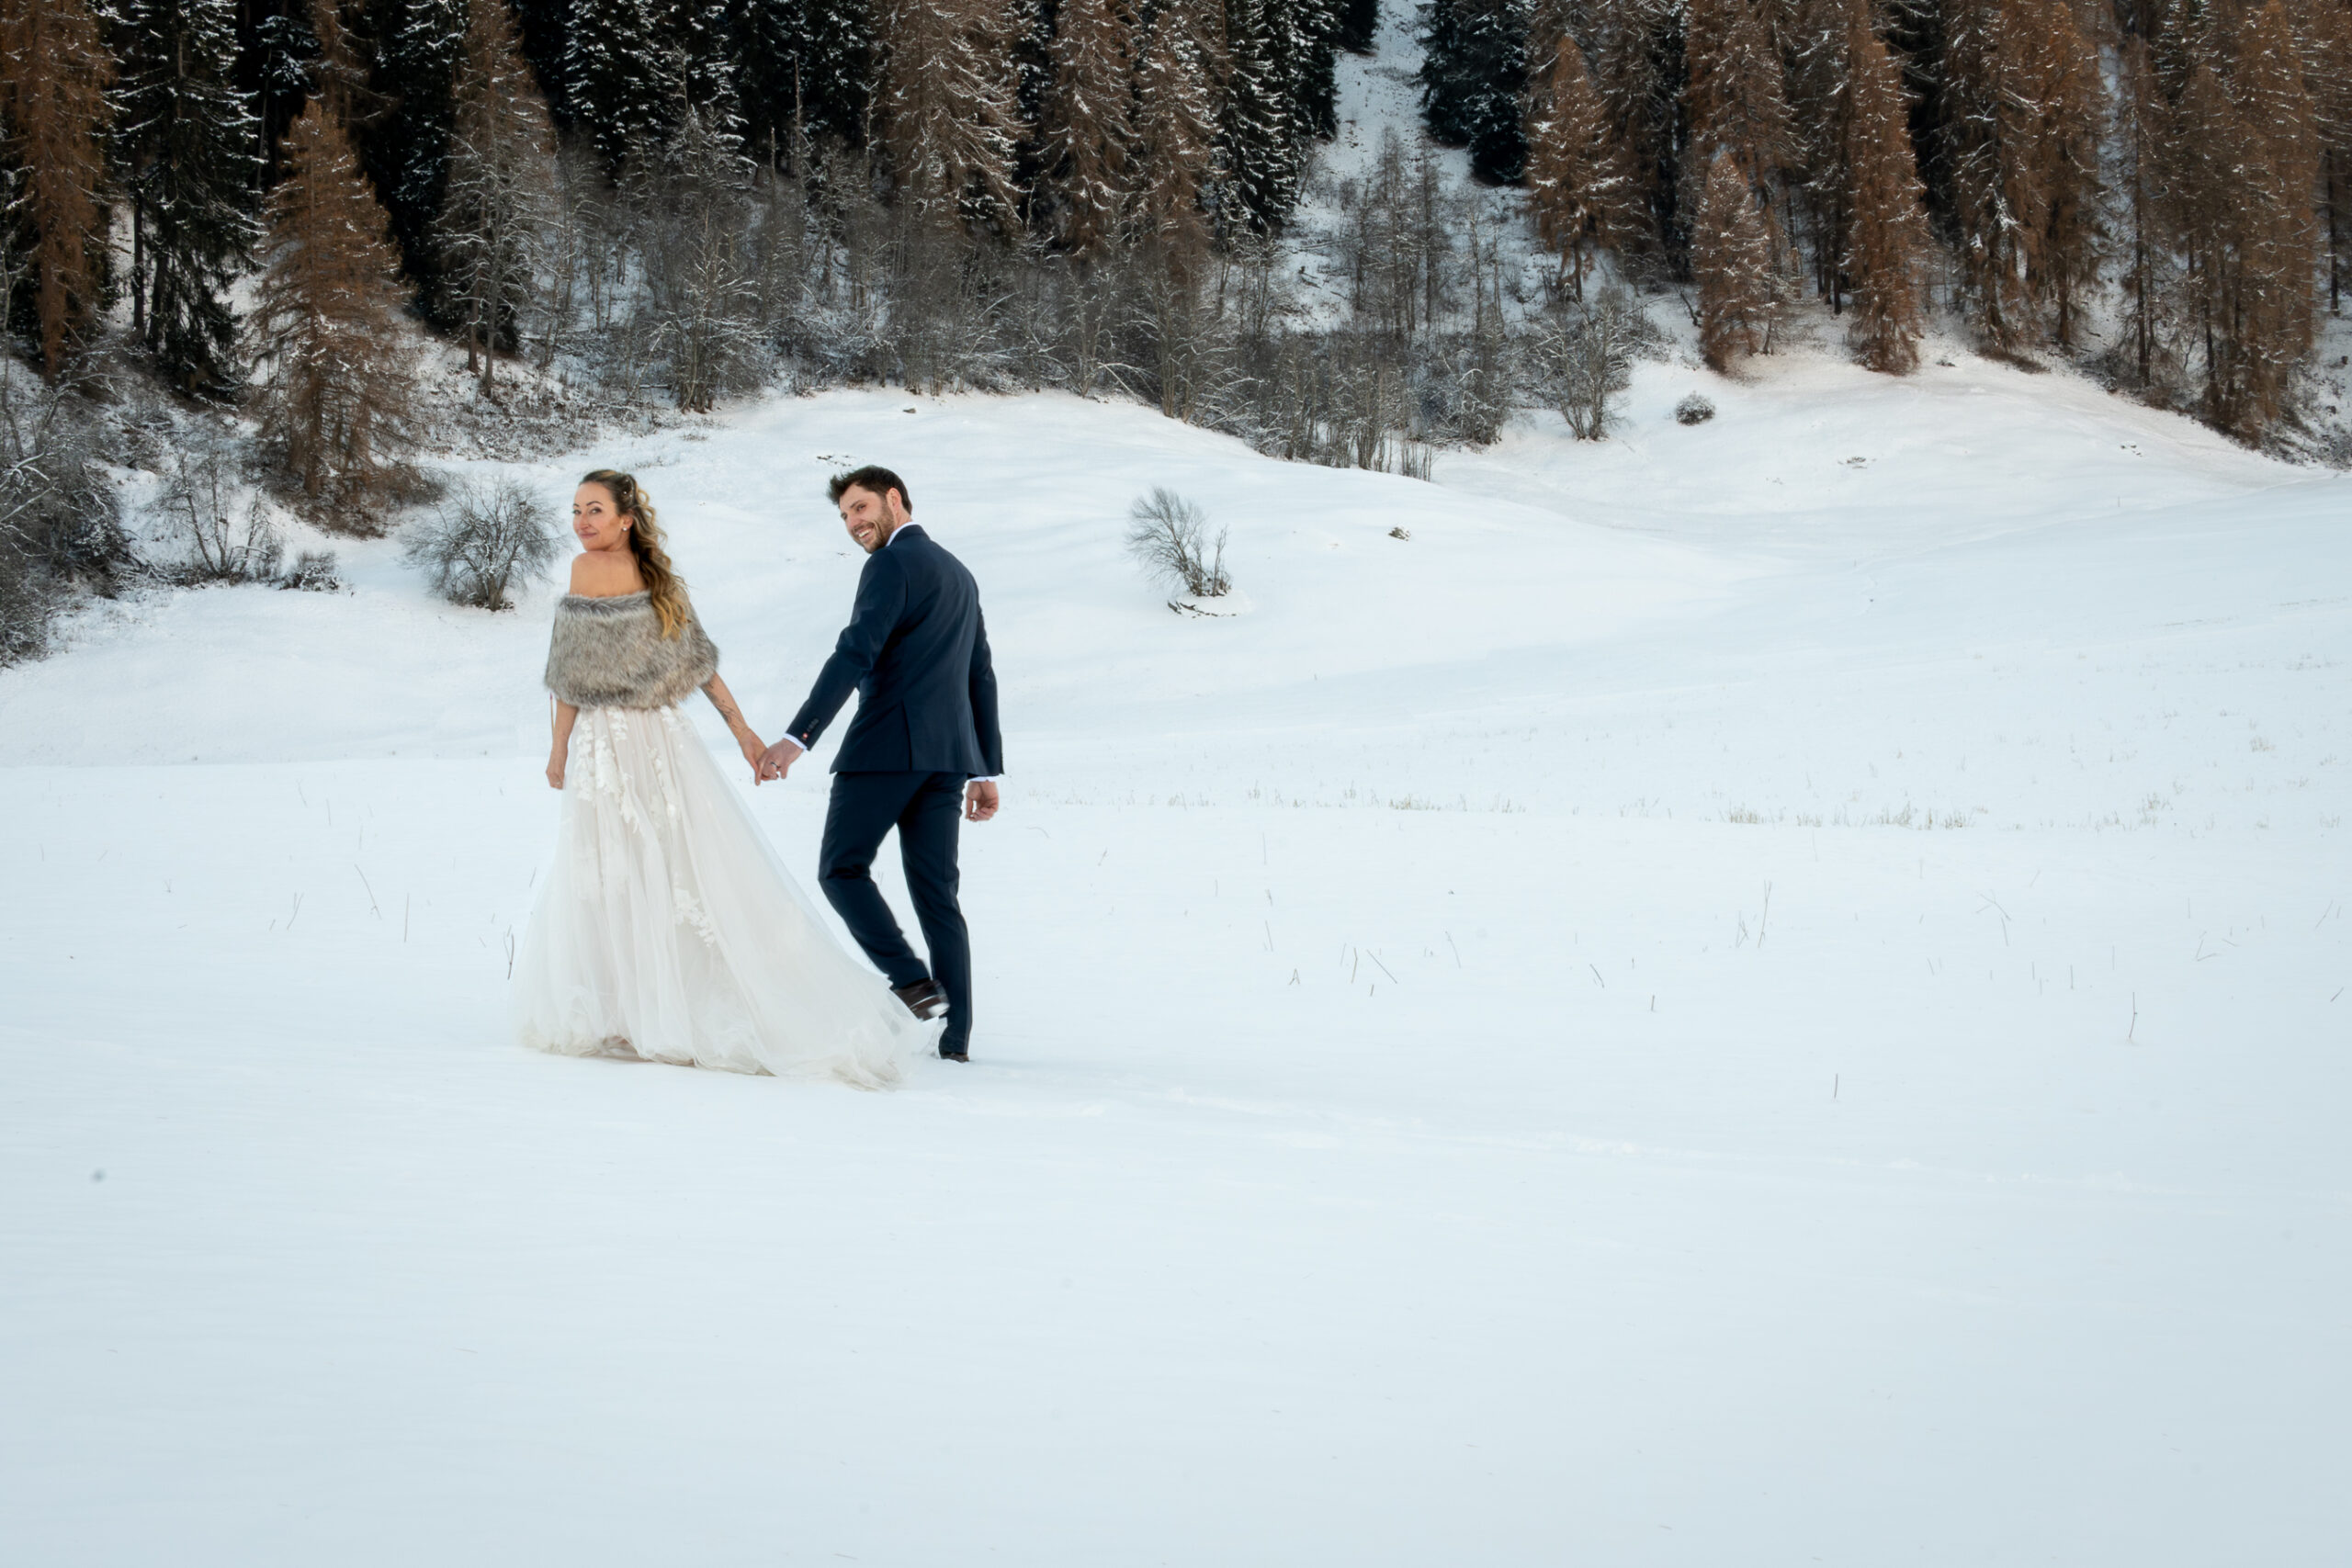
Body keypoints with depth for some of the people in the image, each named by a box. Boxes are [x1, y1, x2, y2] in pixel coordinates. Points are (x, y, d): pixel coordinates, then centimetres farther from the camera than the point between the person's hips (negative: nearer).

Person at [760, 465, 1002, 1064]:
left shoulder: (893, 563, -5)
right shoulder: (959, 574, 23)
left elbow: (856, 653, -18)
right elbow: (981, 678, 24)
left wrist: (797, 736, -25)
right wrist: (986, 770, 25)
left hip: (888, 745, -8)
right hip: (946, 755, 8)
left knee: (841, 867, 1)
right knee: (936, 892, 5)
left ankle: (913, 983, -14)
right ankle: (954, 1034, 0)